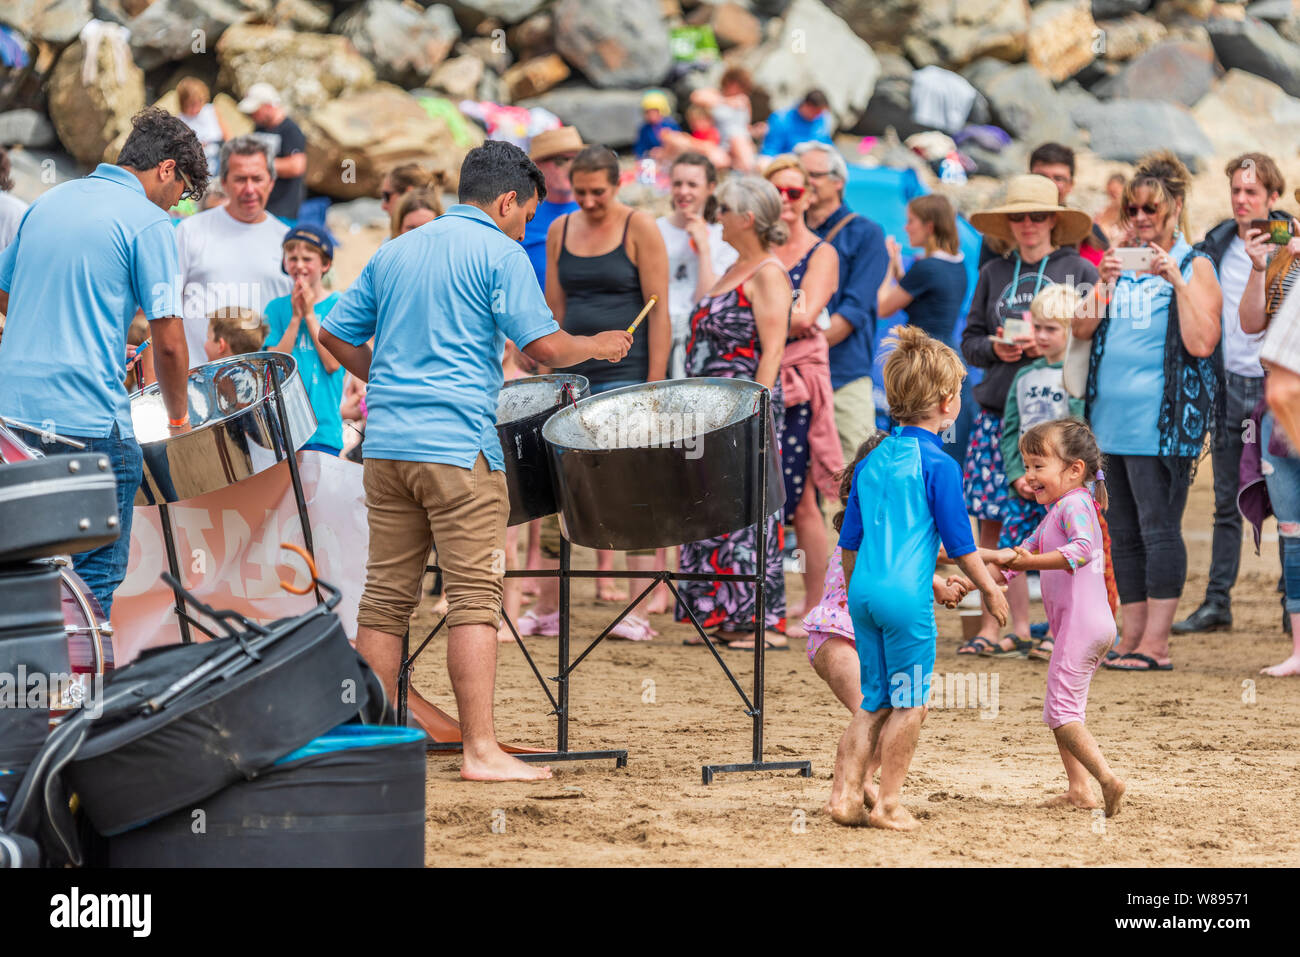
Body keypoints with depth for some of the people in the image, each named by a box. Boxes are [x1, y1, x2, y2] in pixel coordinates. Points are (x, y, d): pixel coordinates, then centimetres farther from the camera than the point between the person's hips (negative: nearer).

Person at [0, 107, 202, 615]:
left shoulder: (48, 202, 15)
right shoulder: (147, 221, -6)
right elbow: (168, 341, -10)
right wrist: (178, 418, 4)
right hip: (88, 419, -7)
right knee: (95, 574, 0)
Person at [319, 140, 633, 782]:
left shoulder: (394, 253, 16)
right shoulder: (498, 253, -3)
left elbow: (335, 334, 18)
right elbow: (543, 345, -11)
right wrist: (602, 346, 7)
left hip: (386, 442, 6)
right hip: (457, 446, -6)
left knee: (386, 595, 10)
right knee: (474, 596, -5)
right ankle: (480, 750, -9)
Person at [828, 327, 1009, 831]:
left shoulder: (871, 462, 11)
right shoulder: (938, 464, -8)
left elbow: (849, 542, 16)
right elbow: (958, 543, -6)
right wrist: (990, 590, 6)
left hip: (864, 593, 6)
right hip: (907, 596, -6)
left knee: (875, 702, 14)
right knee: (910, 703, 4)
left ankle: (845, 796, 10)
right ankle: (887, 804, 4)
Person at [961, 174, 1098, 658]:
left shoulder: (1080, 272, 3)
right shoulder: (993, 273, 14)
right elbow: (969, 340, 16)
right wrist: (994, 347, -4)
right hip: (998, 412, 4)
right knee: (992, 522, 0)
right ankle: (993, 627, 3)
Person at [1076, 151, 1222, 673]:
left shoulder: (1194, 266, -1)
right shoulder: (1122, 262, 16)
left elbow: (1201, 343, -12)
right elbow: (1082, 329, 9)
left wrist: (1177, 282, -16)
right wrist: (1105, 282, -5)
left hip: (1161, 421, -6)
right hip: (1114, 415, 7)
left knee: (1158, 529, -8)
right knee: (1124, 533, 9)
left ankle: (1156, 644, -7)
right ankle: (1131, 638, 15)